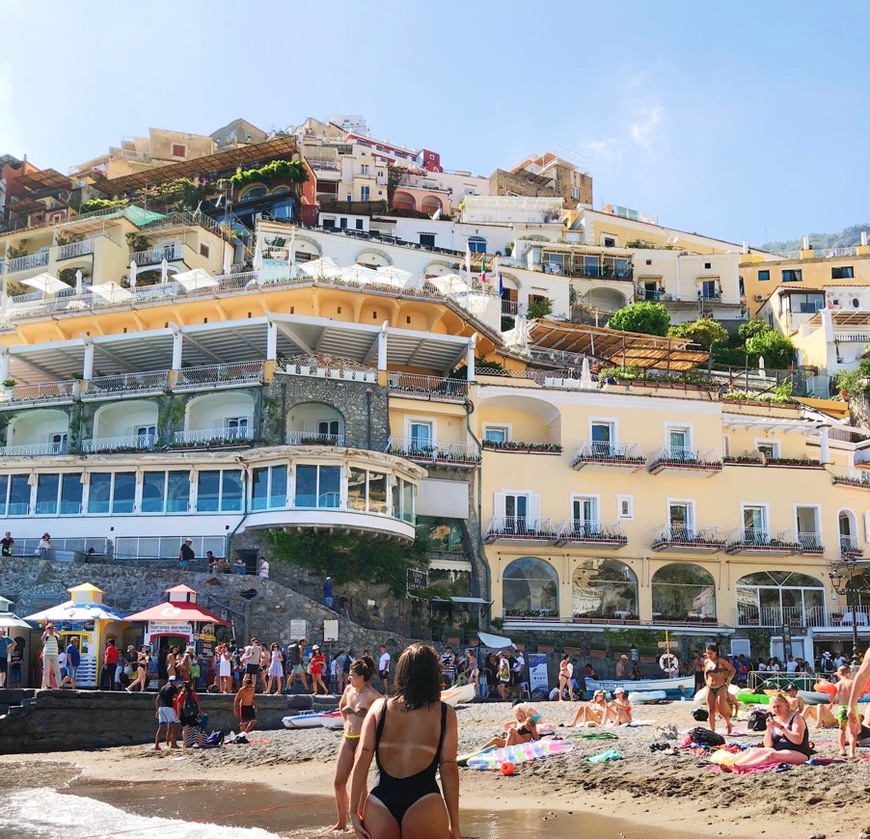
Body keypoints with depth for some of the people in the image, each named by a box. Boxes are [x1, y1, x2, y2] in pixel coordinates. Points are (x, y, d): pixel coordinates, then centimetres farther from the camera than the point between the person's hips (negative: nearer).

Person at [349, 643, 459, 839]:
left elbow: (361, 760, 0)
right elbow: (449, 769, -1)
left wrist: (354, 811, 4)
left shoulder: (379, 707, 5)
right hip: (423, 802, -2)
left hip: (380, 803, 2)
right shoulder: (445, 714, 1)